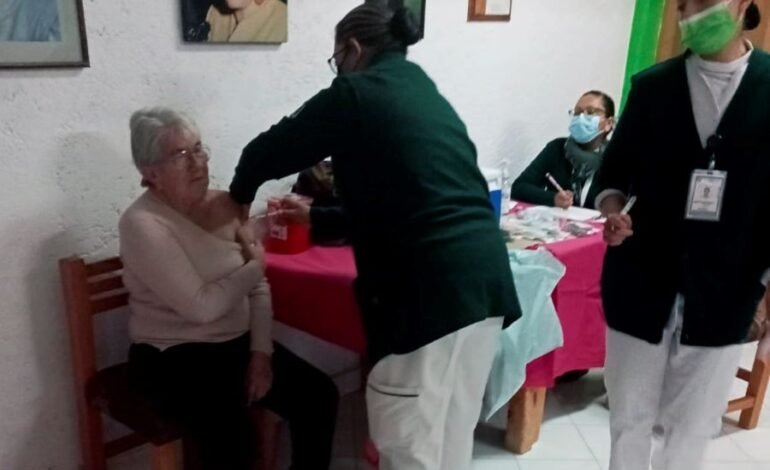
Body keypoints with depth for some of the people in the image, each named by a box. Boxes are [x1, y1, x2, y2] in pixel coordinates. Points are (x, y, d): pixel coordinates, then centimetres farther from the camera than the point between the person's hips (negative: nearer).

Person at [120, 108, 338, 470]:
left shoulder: (225, 206, 3)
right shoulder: (142, 223, -17)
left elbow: (258, 288, 4)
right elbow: (202, 306, -24)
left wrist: (261, 352, -7)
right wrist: (254, 265, -9)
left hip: (238, 343, 6)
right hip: (174, 357, -6)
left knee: (319, 396, -9)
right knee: (232, 434, -30)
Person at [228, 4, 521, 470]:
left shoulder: (356, 92, 0)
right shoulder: (430, 95, 23)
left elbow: (267, 152, 7)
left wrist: (240, 195, 29)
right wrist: (318, 218, 34)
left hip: (432, 284, -8)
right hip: (486, 275, 8)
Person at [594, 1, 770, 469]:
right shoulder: (652, 85, 1)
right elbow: (616, 169, 7)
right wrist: (613, 210, -14)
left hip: (722, 294, 0)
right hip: (642, 284, 1)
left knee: (692, 428, 14)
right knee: (630, 420, 14)